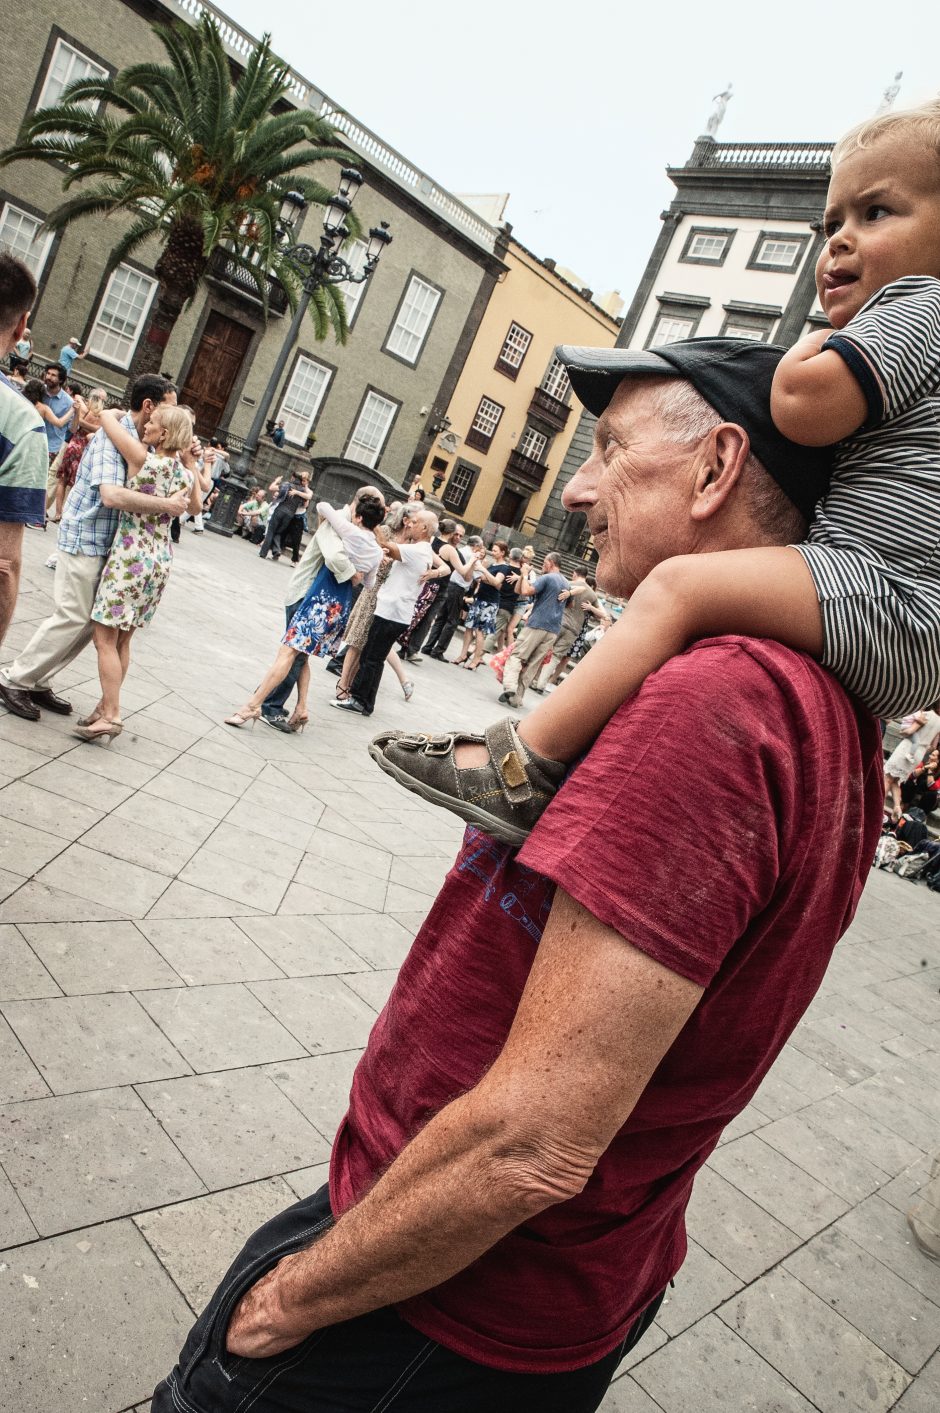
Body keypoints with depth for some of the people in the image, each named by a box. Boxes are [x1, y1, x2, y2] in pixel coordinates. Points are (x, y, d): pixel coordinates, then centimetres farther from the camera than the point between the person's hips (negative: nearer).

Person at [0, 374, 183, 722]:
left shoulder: (138, 439, 10)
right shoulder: (113, 435, -18)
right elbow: (111, 495, -32)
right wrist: (167, 505, -25)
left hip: (103, 542, 9)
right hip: (85, 539, -9)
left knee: (91, 621, 11)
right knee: (72, 618, -6)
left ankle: (36, 681, 20)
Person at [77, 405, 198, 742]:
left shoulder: (142, 457, -12)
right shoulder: (188, 474, 5)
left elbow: (107, 415, -5)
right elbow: (195, 509, 26)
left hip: (130, 556, -7)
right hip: (161, 559, 7)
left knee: (105, 638, -1)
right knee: (122, 640, 15)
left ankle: (111, 716, -3)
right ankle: (106, 708, 22)